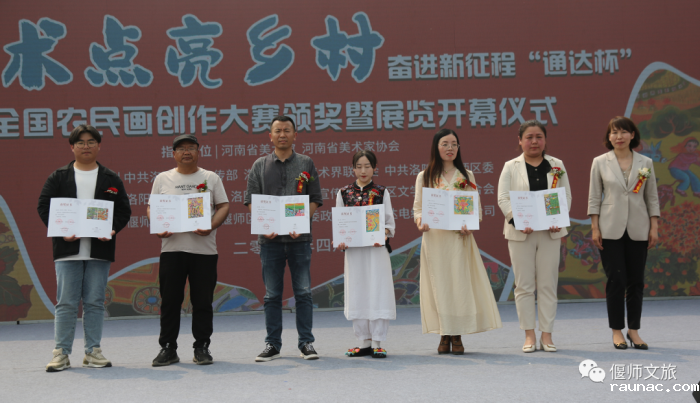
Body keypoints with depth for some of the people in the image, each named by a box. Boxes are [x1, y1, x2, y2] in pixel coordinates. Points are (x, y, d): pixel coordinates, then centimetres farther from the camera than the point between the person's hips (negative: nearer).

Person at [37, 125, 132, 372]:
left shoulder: (111, 179, 9)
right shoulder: (58, 177, 7)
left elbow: (124, 210, 7)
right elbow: (44, 207, 3)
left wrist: (112, 229, -11)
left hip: (100, 249, 1)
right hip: (67, 249, -1)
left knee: (95, 302, 5)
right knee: (66, 303, -1)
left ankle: (93, 351, 12)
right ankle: (61, 352, 4)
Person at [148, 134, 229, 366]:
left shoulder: (211, 178, 9)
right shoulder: (162, 179, 12)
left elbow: (223, 206, 5)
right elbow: (151, 208, 11)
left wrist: (211, 226, -13)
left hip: (204, 249, -1)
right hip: (172, 248, 1)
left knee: (203, 301, 2)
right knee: (170, 301, 2)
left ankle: (202, 348, 12)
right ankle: (168, 348, 10)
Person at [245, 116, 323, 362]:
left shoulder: (306, 164, 8)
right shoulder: (260, 166, 9)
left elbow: (315, 200, 5)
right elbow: (251, 201, 5)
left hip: (299, 237, -1)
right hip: (270, 238, 1)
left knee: (303, 292, 1)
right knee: (272, 295, 5)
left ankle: (306, 343, 8)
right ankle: (273, 345, 12)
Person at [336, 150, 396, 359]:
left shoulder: (381, 192, 5)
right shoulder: (344, 193, 7)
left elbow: (390, 222, 4)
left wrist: (384, 235, -16)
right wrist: (339, 242, -9)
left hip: (376, 249, -1)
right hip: (353, 251, 2)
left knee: (377, 294, -3)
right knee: (357, 295, 4)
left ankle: (377, 343, 4)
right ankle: (364, 343, 13)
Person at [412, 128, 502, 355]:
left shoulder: (466, 176, 11)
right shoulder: (424, 177, 9)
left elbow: (476, 208, 8)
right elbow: (418, 208, 7)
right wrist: (420, 222, -14)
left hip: (459, 238, 0)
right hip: (434, 238, 0)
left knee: (460, 282, -4)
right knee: (439, 283, -2)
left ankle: (457, 336, 1)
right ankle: (444, 336, 4)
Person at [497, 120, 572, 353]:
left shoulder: (557, 166, 10)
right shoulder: (511, 167, 5)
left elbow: (566, 196, 6)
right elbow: (503, 198, -2)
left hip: (550, 232, 1)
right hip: (520, 233, -1)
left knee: (548, 285, 2)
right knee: (524, 285, 1)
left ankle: (546, 335, 8)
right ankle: (529, 336, 7)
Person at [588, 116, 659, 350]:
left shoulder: (645, 163, 6)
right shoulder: (600, 163, 1)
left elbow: (652, 198, 7)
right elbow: (594, 198, 2)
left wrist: (654, 227, 1)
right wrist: (594, 228, -4)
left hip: (638, 230, 2)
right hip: (611, 230, -2)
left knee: (636, 281, 5)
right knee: (616, 280, -3)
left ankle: (634, 331, 14)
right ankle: (617, 331, 7)